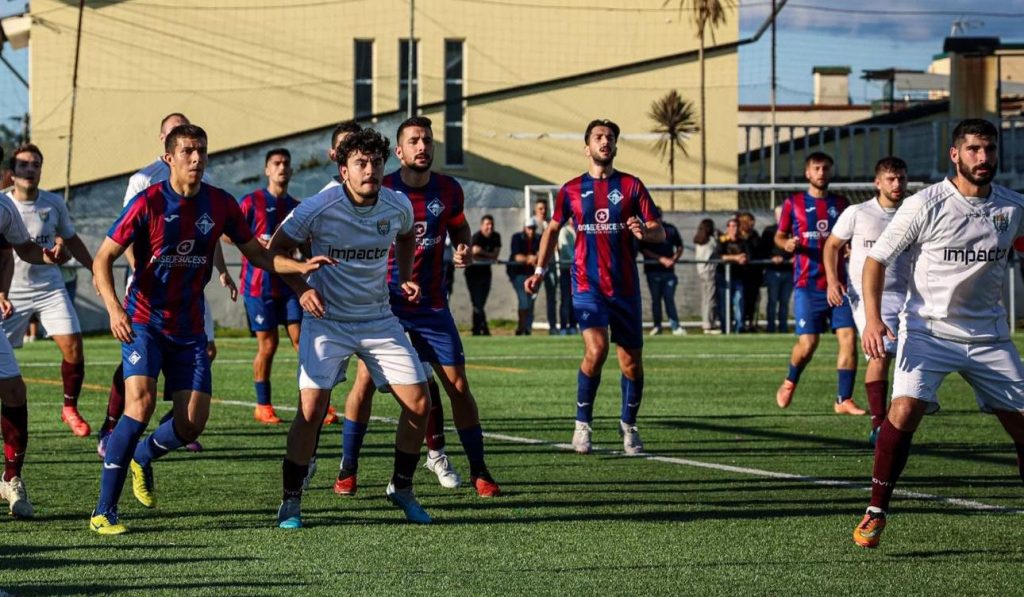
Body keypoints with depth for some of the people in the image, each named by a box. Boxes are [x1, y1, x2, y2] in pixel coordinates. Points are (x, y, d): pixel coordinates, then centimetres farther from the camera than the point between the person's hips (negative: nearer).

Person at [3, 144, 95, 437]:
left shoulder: (54, 204, 0)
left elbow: (70, 240, 16)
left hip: (50, 289, 2)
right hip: (11, 292, -2)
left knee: (73, 347, -11)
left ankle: (70, 408, 9)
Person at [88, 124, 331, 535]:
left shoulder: (221, 205, 0)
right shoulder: (149, 203, -12)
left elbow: (257, 254, 12)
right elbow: (103, 259, -9)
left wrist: (302, 267, -4)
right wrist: (114, 309, -24)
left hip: (189, 328, 4)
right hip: (144, 320, -4)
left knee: (193, 422, -3)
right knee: (141, 403, -23)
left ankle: (144, 457, 32)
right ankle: (104, 512, -16)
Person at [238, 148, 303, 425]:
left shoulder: (296, 207, 13)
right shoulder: (252, 201, 0)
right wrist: (255, 243, -17)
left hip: (288, 283, 4)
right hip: (258, 284, -4)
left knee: (301, 339, -4)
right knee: (267, 344, -3)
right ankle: (263, 407, 8)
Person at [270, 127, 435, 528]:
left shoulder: (398, 206, -5)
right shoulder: (318, 208, -16)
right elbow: (277, 247, -2)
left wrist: (405, 278, 6)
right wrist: (301, 289, -14)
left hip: (380, 320, 4)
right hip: (327, 320, -4)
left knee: (419, 404, -2)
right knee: (311, 409, -16)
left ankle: (401, 488, 19)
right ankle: (290, 500, 0)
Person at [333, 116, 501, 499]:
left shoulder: (448, 190, 1)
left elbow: (459, 227, 18)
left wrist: (463, 249, -2)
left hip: (432, 305, 2)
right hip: (386, 302, -2)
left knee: (458, 385, -1)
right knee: (366, 378, -11)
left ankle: (479, 473, 9)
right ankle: (347, 471, 1)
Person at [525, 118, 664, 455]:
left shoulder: (631, 186, 5)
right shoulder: (572, 190, 7)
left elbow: (660, 233, 2)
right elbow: (553, 229, 20)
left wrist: (645, 232, -20)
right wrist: (540, 270, 12)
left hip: (625, 286, 1)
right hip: (587, 284, -1)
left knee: (631, 362, 4)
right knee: (596, 349, -21)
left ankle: (628, 426, 25)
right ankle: (582, 423, -6)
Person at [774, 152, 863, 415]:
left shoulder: (841, 204, 11)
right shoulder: (793, 203, 5)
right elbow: (779, 236, 12)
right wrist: (788, 243, -10)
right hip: (807, 285, -3)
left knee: (849, 337, -9)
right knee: (807, 343, -7)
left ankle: (844, 400, -2)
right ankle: (790, 382, 24)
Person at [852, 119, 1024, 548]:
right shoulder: (925, 205, -10)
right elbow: (876, 258, -5)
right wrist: (873, 319, -16)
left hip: (989, 334, 4)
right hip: (927, 330, -3)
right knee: (904, 411, -22)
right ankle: (876, 513, -11)